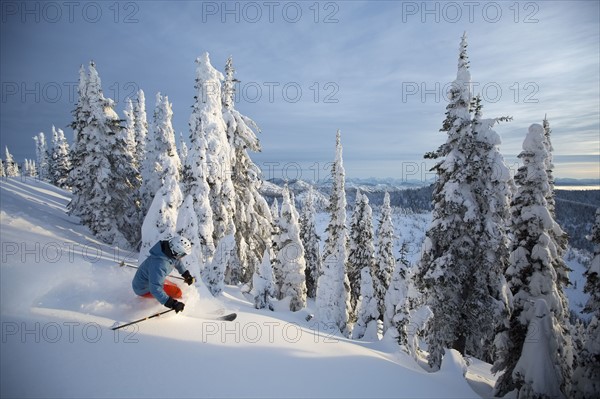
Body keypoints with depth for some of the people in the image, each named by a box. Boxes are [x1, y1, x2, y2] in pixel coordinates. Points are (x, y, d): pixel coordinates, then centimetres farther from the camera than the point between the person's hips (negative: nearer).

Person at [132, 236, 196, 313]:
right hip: (144, 289, -9)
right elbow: (155, 289, -41)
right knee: (177, 292, -18)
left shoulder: (168, 249, -16)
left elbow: (176, 261, 8)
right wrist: (172, 303, -43)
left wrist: (186, 274, 12)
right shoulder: (159, 265, -40)